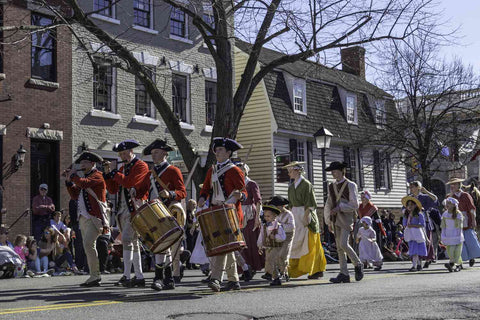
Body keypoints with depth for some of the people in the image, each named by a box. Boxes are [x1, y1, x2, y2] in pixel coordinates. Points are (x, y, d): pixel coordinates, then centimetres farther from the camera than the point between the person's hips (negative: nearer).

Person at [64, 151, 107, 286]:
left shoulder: (97, 176, -6)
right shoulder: (85, 177, 23)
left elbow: (84, 183, -24)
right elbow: (75, 195, 20)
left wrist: (73, 176, -7)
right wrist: (69, 181, 10)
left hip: (94, 217, -10)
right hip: (83, 217, 10)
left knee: (88, 244, -19)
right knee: (89, 246, 9)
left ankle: (95, 276, -18)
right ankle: (94, 277, 13)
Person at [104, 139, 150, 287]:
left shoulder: (141, 166, -5)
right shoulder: (123, 168, 20)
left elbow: (130, 183, -21)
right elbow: (112, 190, 16)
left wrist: (115, 174, -11)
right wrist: (107, 174, 2)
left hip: (134, 208, -9)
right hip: (123, 209, 9)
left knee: (126, 239, -18)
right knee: (133, 242, 10)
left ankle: (126, 276, -19)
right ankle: (139, 277, 14)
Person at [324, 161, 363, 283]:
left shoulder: (350, 185, -2)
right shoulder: (331, 187, 15)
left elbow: (354, 204, -7)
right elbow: (328, 205, 18)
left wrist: (340, 207, -16)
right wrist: (329, 222, 13)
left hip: (346, 217, -6)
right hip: (335, 219, 6)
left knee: (343, 244, -17)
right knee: (339, 247, 2)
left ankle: (358, 265, 4)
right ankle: (344, 274, 4)